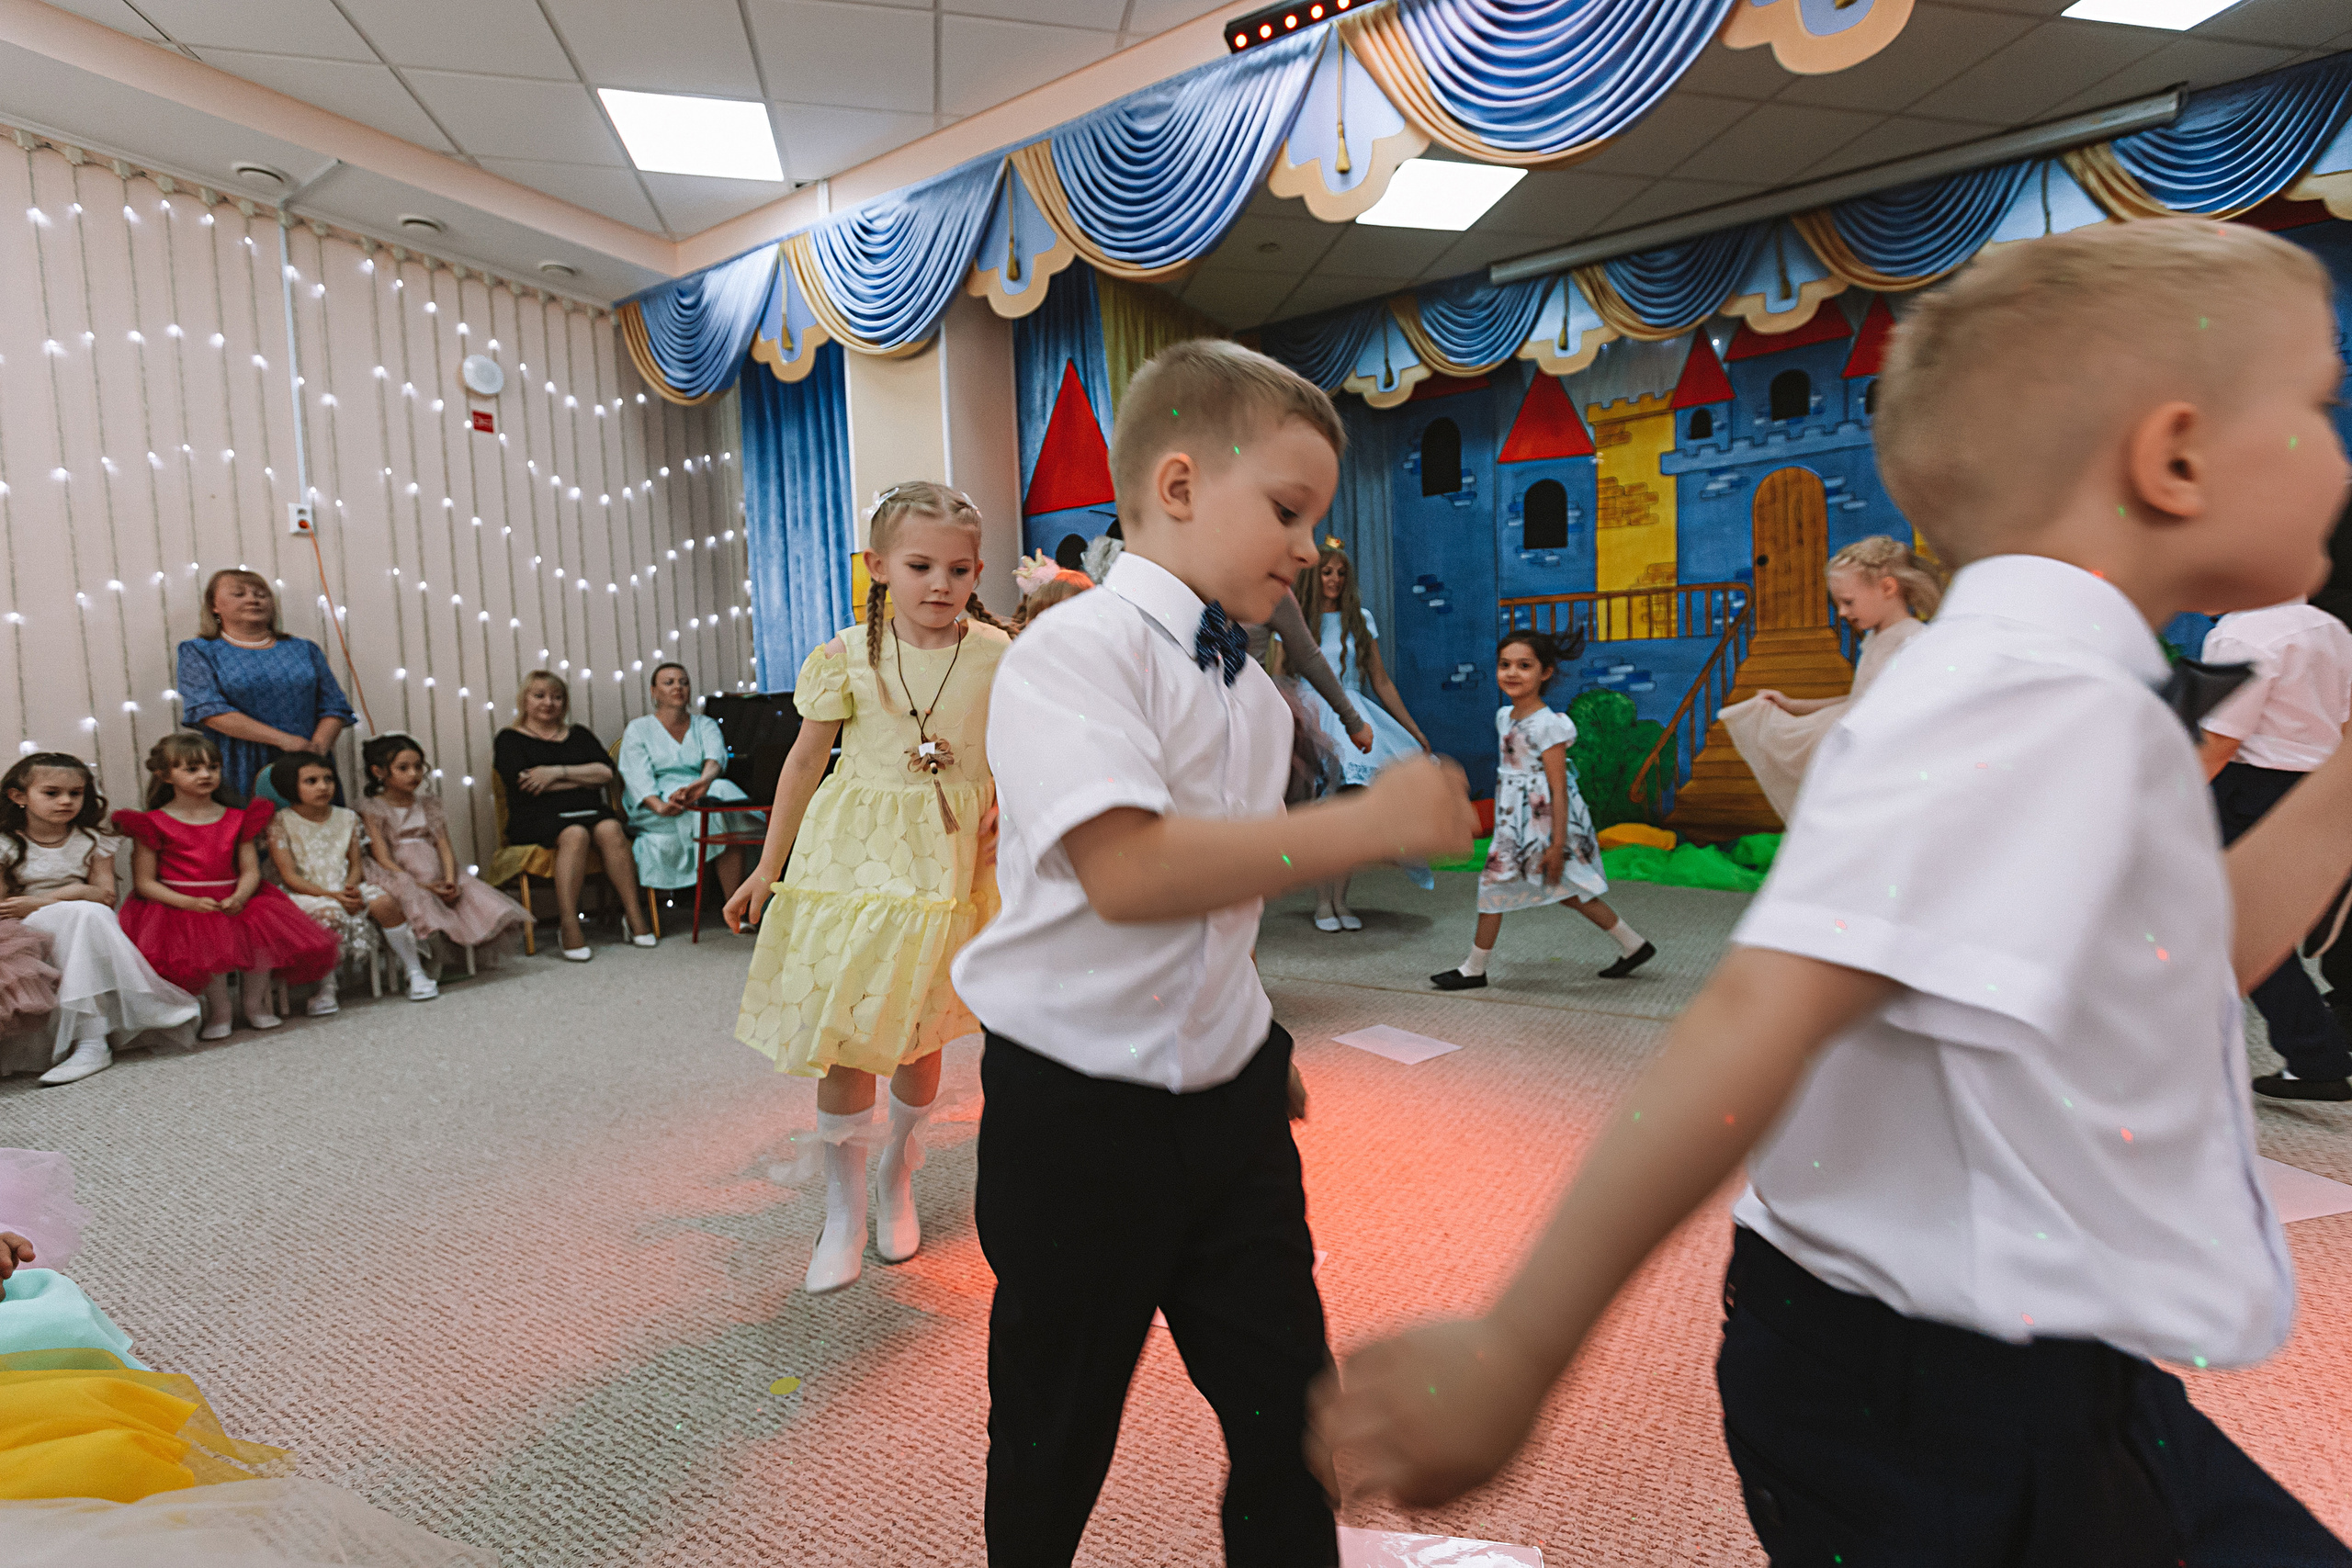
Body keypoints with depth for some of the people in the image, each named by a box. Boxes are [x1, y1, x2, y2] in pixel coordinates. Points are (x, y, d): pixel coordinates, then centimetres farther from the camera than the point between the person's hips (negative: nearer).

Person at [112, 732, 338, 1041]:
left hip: (233, 902, 3)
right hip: (179, 907, -3)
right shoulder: (154, 824, 3)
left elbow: (250, 870, 8)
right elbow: (144, 882, -2)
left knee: (265, 932, -25)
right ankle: (218, 1011, -8)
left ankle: (255, 1003, 0)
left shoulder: (236, 818, 13)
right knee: (209, 942, -33)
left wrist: (239, 898, -15)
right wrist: (189, 902, -18)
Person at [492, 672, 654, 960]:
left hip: (589, 809, 3)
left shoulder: (578, 734, 25)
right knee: (575, 835, -36)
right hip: (537, 817, -3)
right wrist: (584, 778, 0)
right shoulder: (510, 739, 14)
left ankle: (634, 916, -33)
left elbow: (605, 772, 7)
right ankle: (568, 927, -41)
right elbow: (524, 784, -5)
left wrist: (558, 772, -6)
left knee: (610, 830, -31)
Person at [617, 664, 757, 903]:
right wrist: (659, 806, -29)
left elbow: (715, 757, -8)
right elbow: (638, 777, -6)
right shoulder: (638, 729, 11)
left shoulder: (705, 725, 16)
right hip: (653, 808, -2)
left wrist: (704, 781, -34)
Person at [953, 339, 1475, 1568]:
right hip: (1077, 1110, -6)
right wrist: (1367, 823, -28)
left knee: (1292, 1412, 14)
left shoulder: (1254, 692, 8)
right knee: (1054, 1435, 16)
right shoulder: (1074, 649, -16)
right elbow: (1127, 870, -30)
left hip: (1229, 1096, 6)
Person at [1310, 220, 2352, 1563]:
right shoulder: (2039, 699, -25)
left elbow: (2200, 958, 22)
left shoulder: (2082, 701, 9)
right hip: (1953, 1418, -10)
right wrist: (1512, 1360, -35)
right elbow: (1763, 1015, -36)